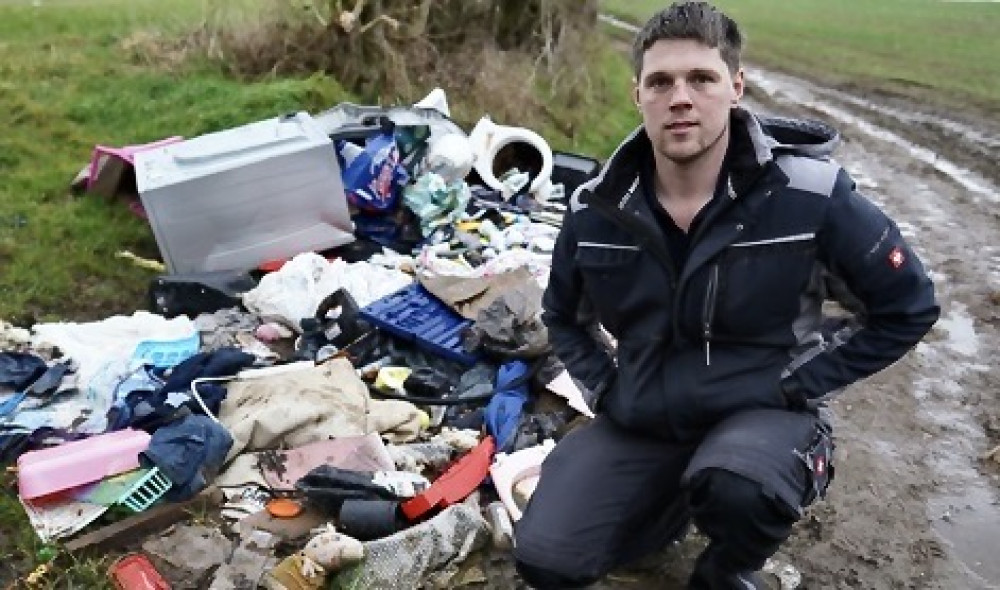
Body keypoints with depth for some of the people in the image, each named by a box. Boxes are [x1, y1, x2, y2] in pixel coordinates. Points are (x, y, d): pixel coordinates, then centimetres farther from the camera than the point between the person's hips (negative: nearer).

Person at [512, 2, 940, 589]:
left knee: (737, 486, -38)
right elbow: (564, 315, 14)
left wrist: (796, 384, -9)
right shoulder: (598, 209, -6)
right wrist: (607, 385, -1)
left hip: (764, 412, -3)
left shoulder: (809, 194, -16)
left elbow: (908, 306, -4)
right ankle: (676, 499, 20)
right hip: (642, 418, 4)